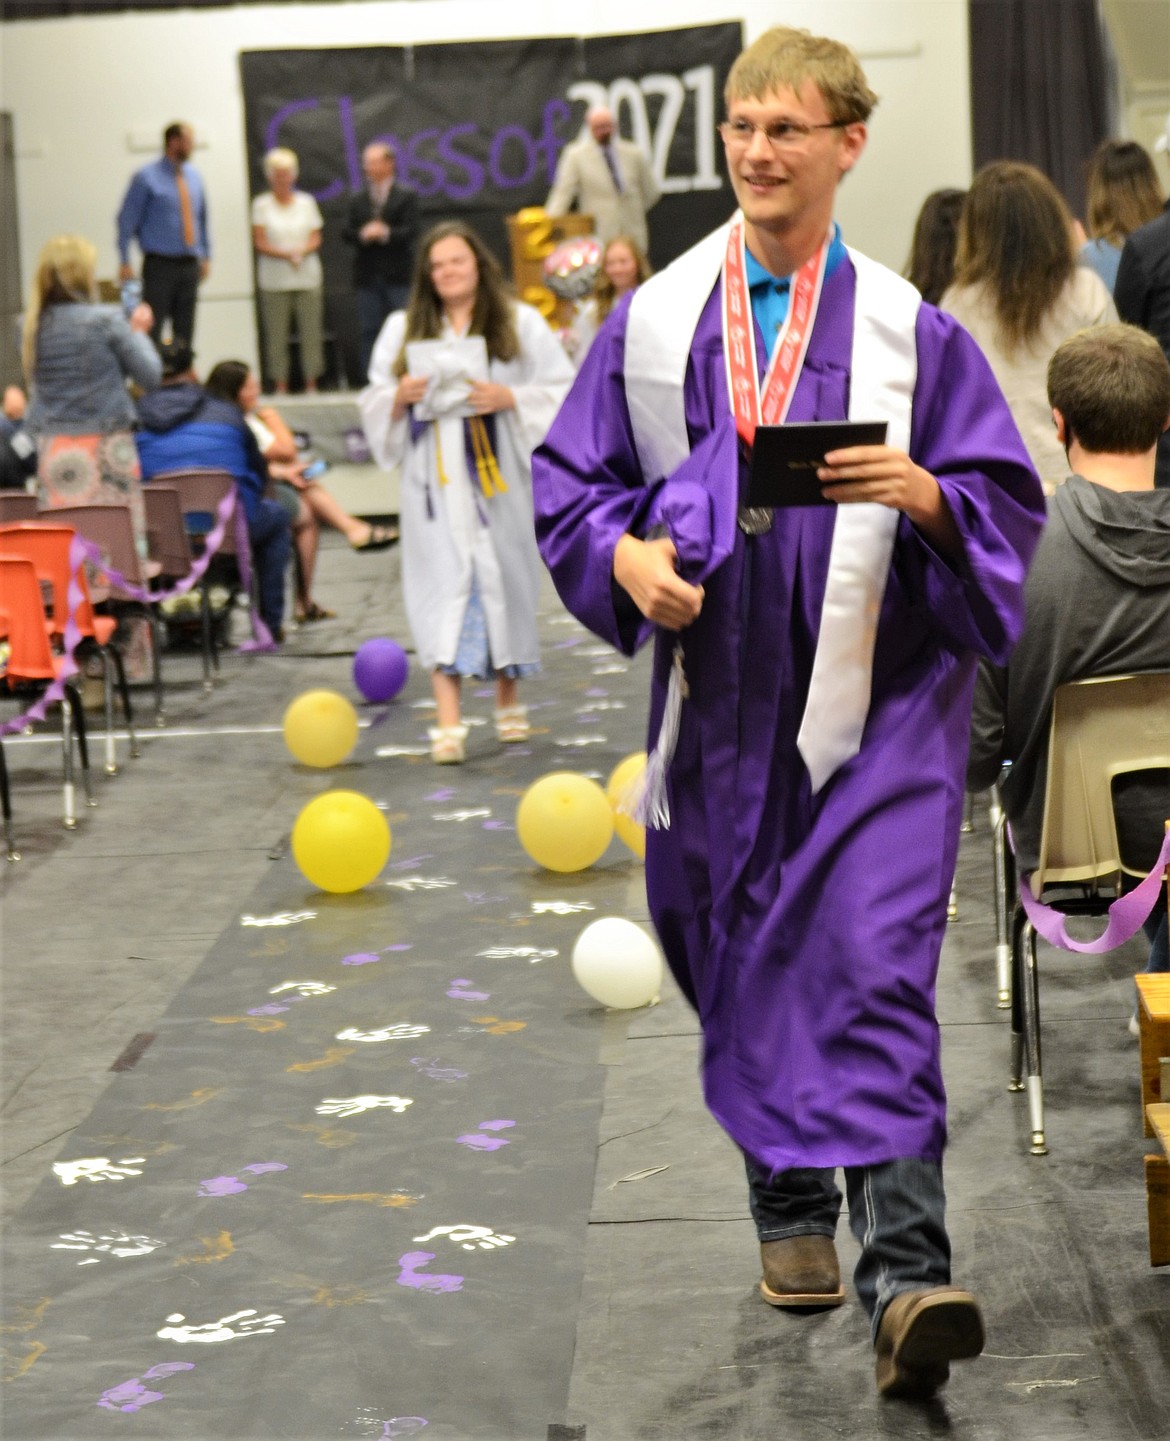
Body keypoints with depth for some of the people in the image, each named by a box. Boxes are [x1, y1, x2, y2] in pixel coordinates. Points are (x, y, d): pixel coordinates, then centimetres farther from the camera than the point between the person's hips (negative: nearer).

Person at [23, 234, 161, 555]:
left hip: (53, 452, 4)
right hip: (103, 450, -4)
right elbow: (150, 375, -4)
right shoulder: (107, 321, -11)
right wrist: (139, 332, 12)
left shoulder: (33, 325, 2)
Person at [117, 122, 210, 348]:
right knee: (152, 329, -10)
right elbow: (127, 219, -5)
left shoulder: (192, 176, 11)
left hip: (189, 265, 6)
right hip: (160, 265, -6)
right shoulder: (146, 177, -6)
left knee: (184, 332, 7)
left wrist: (206, 255, 17)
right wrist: (125, 262, -11)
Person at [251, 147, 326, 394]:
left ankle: (311, 384, 3)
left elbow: (315, 239, 8)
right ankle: (280, 386, 0)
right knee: (276, 334, -4)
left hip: (307, 278, 2)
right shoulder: (261, 205, 3)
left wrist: (302, 251, -13)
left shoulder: (306, 203, 9)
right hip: (274, 279, -2)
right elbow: (260, 243, -1)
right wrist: (286, 254, -16)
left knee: (311, 332, -2)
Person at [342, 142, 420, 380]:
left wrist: (385, 233, -22)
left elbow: (410, 232, -6)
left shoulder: (405, 197, 4)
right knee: (369, 331, 4)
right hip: (367, 276, 3)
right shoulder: (357, 200, 14)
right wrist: (363, 235, -15)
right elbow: (347, 234, 6)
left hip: (398, 275, -3)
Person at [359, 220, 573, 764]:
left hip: (499, 480, -1)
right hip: (435, 485, 1)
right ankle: (448, 723, -13)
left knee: (504, 581, 7)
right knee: (442, 589, -8)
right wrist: (400, 396, -8)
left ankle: (509, 700, 28)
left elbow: (563, 392, 0)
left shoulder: (521, 324, 5)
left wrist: (509, 398, -15)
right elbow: (373, 404, 14)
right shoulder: (403, 330, 13)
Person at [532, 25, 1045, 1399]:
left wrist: (919, 495, -19)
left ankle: (904, 1279, -17)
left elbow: (1006, 501, 1)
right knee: (745, 967, 13)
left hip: (877, 701, -3)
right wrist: (626, 554, -9)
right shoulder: (654, 319, 5)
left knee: (873, 968, -14)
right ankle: (791, 1213, 34)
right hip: (722, 697, 3)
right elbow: (569, 480, 11)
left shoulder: (910, 329, -1)